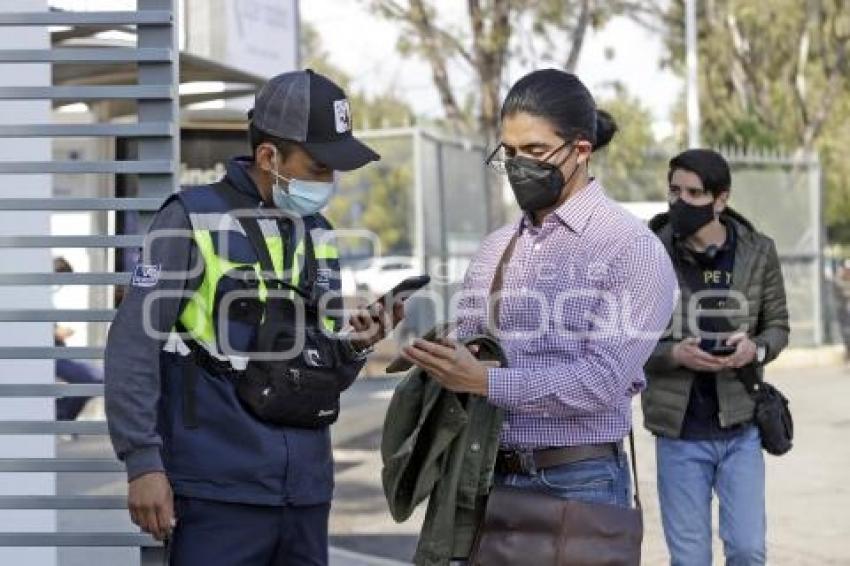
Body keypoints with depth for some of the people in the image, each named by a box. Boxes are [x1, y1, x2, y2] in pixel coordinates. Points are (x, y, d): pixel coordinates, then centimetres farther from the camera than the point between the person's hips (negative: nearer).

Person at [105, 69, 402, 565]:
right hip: (219, 490, -6)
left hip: (306, 491, 6)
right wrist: (143, 462, -13)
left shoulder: (319, 236, 13)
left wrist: (355, 347, -3)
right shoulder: (195, 221, -5)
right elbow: (134, 346, -8)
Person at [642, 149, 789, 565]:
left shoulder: (758, 252, -1)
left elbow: (778, 325, 8)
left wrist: (756, 349, -14)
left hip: (741, 428, 1)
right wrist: (674, 354, -20)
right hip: (679, 434, -1)